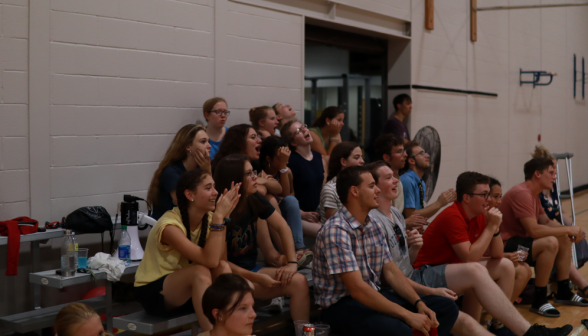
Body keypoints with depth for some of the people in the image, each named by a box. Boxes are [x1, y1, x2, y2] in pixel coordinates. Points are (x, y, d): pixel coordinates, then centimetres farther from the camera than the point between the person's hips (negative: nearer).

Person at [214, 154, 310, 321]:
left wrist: (292, 262, -13)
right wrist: (257, 279, -22)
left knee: (300, 282, -18)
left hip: (252, 268, 6)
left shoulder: (255, 200, -2)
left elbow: (283, 227, 0)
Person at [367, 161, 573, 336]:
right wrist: (431, 291, -19)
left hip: (416, 277, 9)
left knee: (474, 271, -8)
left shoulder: (395, 214, 14)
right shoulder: (375, 221, -16)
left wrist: (414, 248, -7)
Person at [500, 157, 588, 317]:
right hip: (507, 246, -11)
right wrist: (568, 229, -19)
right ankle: (539, 301, -20)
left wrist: (569, 231, -3)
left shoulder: (533, 194, 14)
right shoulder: (521, 193, -21)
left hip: (521, 240, 11)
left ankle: (564, 292, 19)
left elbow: (546, 221, 16)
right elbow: (534, 230, -29)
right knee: (550, 242, -30)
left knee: (565, 239, 12)